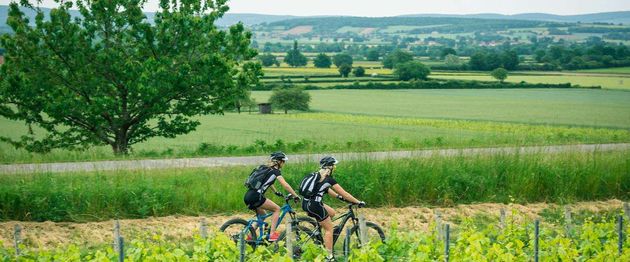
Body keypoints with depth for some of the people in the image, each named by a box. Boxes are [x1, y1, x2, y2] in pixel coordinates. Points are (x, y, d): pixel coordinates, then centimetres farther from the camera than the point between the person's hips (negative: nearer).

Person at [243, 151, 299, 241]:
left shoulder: (263, 167, 22)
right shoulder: (275, 171, -1)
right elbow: (285, 185, -8)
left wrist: (276, 192, 44)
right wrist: (296, 196, -3)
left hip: (247, 197, 8)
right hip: (255, 196, -8)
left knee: (263, 215, 25)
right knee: (277, 209, 5)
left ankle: (251, 236, 19)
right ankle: (272, 234, -3)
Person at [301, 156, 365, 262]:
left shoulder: (317, 175, 15)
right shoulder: (329, 179, -8)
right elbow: (344, 194, -3)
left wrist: (339, 197, 32)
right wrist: (358, 202, 5)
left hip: (306, 203, 8)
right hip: (314, 205, -8)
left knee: (332, 213, 25)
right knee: (329, 229, 5)